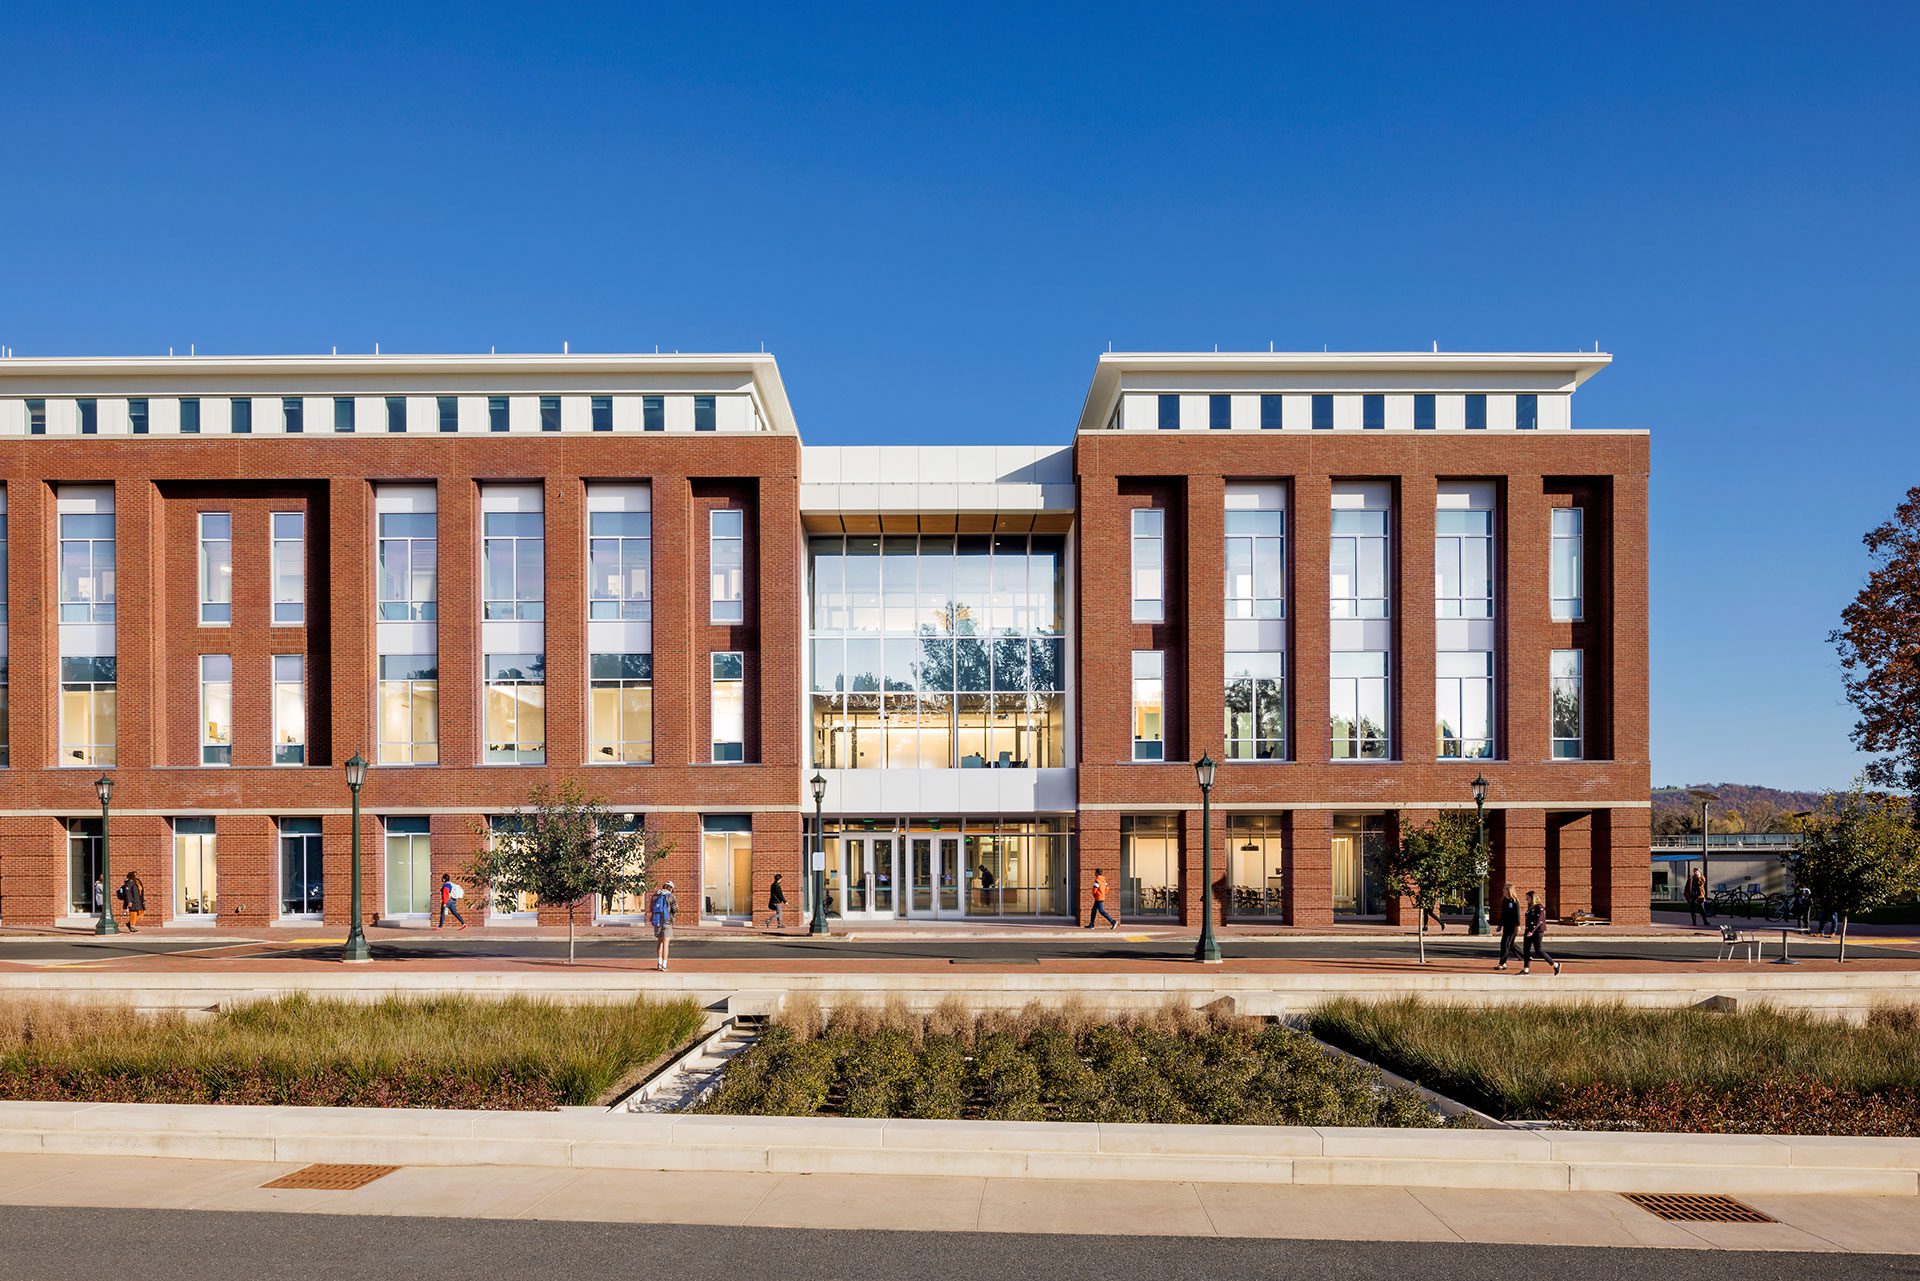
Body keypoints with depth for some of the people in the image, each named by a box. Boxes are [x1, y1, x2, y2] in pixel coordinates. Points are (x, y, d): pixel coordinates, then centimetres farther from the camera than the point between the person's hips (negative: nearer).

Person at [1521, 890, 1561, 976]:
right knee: (1526, 949, 4)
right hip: (1529, 931, 9)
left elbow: (1539, 921, -21)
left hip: (1537, 931, -9)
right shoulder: (1530, 907, 13)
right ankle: (1526, 969, 7)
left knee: (1538, 951, -6)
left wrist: (1532, 931, -27)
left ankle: (1556, 965, 8)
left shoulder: (1539, 907, -13)